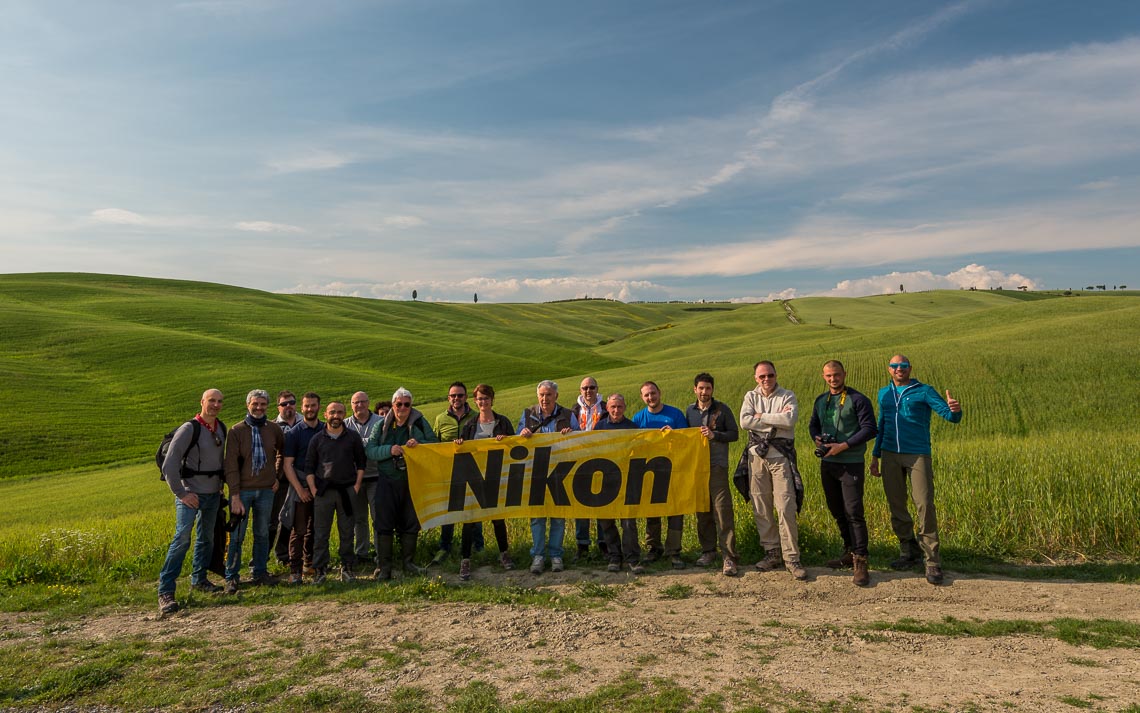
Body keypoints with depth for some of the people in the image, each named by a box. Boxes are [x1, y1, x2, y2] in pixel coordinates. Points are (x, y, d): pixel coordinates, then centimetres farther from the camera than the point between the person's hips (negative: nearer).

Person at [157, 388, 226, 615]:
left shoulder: (222, 428, 5)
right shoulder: (189, 429, -14)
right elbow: (169, 464, -16)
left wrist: (221, 484, 10)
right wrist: (181, 493, -15)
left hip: (213, 494, 6)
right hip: (191, 494, -6)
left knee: (207, 538, 15)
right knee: (182, 539, -14)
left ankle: (199, 579, 30)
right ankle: (165, 592, -9)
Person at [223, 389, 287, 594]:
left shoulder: (273, 429, 4)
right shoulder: (236, 431, -6)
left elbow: (284, 452, 20)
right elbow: (231, 466, -9)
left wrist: (277, 475, 12)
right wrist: (235, 496, -14)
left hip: (266, 490, 3)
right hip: (242, 490, -3)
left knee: (262, 534, 11)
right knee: (237, 536, 1)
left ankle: (260, 572, 23)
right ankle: (231, 577, 13)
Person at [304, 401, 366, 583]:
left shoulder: (353, 437, 5)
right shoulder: (317, 439, 5)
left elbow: (361, 462, 9)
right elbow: (309, 466, 7)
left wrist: (357, 485, 0)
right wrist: (313, 490, -1)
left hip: (347, 491, 0)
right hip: (323, 491, 0)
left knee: (346, 531, 5)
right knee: (320, 532, 1)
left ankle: (347, 567, 15)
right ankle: (320, 569, 10)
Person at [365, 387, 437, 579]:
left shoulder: (419, 422, 3)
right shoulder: (383, 425, 4)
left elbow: (435, 444, 1)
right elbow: (369, 449, -4)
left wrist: (419, 444, -17)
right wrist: (389, 450, -20)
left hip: (413, 480, 1)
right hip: (387, 481, 0)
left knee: (411, 523, 9)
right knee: (384, 523, 0)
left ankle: (409, 563, 22)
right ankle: (384, 567, 8)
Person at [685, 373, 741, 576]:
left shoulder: (722, 409, 1)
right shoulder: (690, 410, 12)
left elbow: (734, 434, 1)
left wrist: (714, 435, -14)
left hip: (717, 466, -4)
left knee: (722, 510, -9)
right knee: (702, 510, 9)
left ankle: (729, 556, -6)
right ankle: (708, 550, 21)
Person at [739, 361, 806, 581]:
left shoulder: (787, 396, 4)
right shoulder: (751, 397, 11)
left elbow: (790, 419, -16)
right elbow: (744, 422, -7)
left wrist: (761, 416, -9)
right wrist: (777, 419, -8)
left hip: (781, 457, -3)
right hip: (757, 455, 3)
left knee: (786, 508, -8)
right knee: (761, 509, 6)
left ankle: (791, 557, -1)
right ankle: (772, 553, 18)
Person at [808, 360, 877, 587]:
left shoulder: (857, 400, -8)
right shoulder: (820, 401, 12)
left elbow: (869, 429, -12)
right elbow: (813, 425, 24)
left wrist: (844, 446, -18)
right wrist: (816, 439, 1)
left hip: (851, 464, -7)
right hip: (827, 463, 7)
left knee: (853, 512, -9)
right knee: (837, 511, 13)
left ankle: (860, 562, -4)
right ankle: (850, 552, 27)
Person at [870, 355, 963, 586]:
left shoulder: (924, 391, 0)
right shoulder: (884, 393, 14)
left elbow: (947, 414, -10)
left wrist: (955, 410, -35)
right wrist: (875, 456, 18)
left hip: (918, 456, -4)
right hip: (890, 456, 5)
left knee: (924, 506, -9)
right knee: (896, 506, 8)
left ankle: (933, 562, -3)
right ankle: (909, 553, 22)